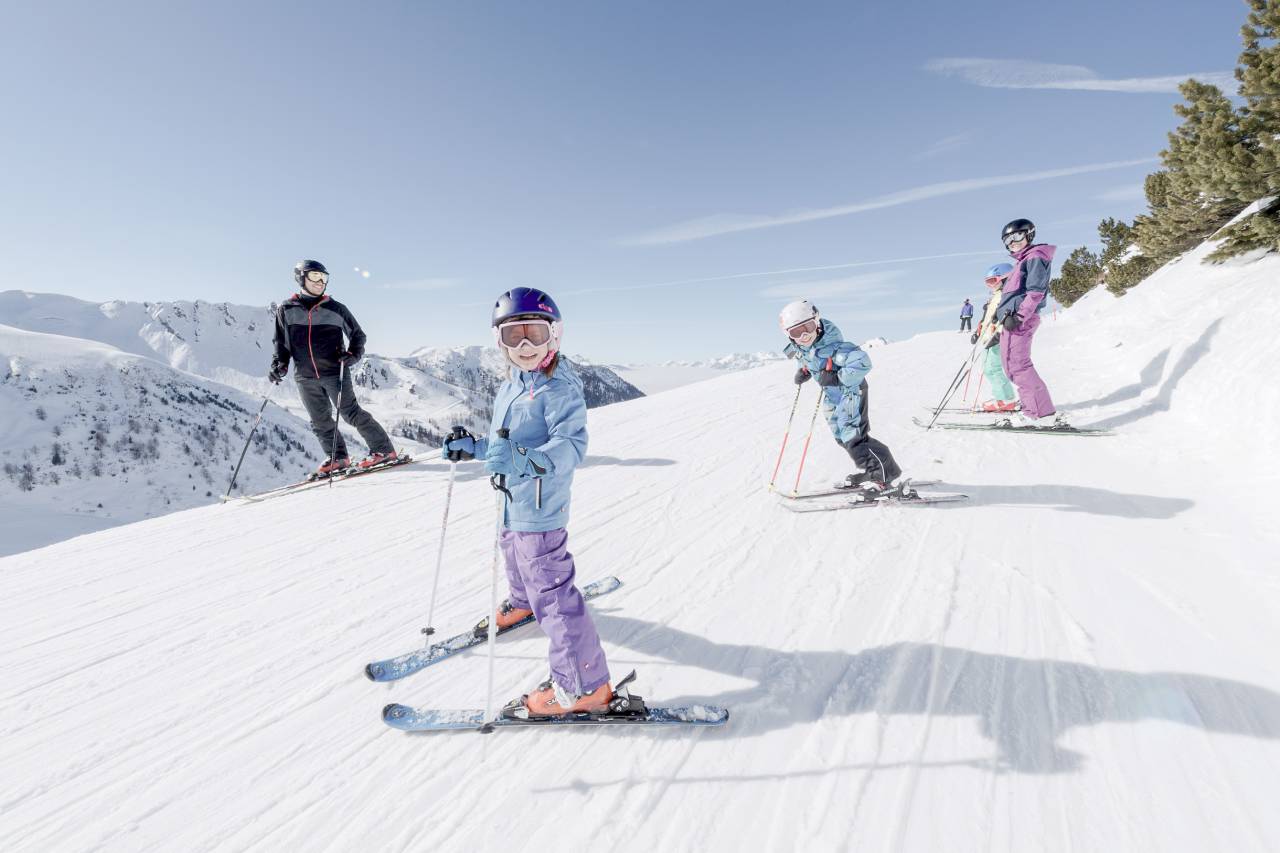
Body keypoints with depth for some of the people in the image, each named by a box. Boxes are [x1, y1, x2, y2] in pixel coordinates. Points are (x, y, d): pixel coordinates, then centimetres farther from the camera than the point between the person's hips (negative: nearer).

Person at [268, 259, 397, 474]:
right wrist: (280, 363, 1)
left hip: (334, 372, -3)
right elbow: (281, 343, 16)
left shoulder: (335, 309, 2)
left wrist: (353, 355, -8)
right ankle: (337, 458, 20)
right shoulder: (286, 310, 7)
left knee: (351, 413, -7)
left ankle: (383, 450, -2)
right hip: (305, 377, 3)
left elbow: (358, 335, 9)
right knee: (320, 421, 7)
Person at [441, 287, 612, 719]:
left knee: (552, 591, -7)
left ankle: (583, 687, 4)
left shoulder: (560, 389, -19)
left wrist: (524, 460, -44)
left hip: (538, 509, -9)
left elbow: (571, 445, -31)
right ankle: (522, 603, 65)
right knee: (515, 558, 33)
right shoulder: (512, 386, 8)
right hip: (512, 502, 10)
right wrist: (471, 447, 22)